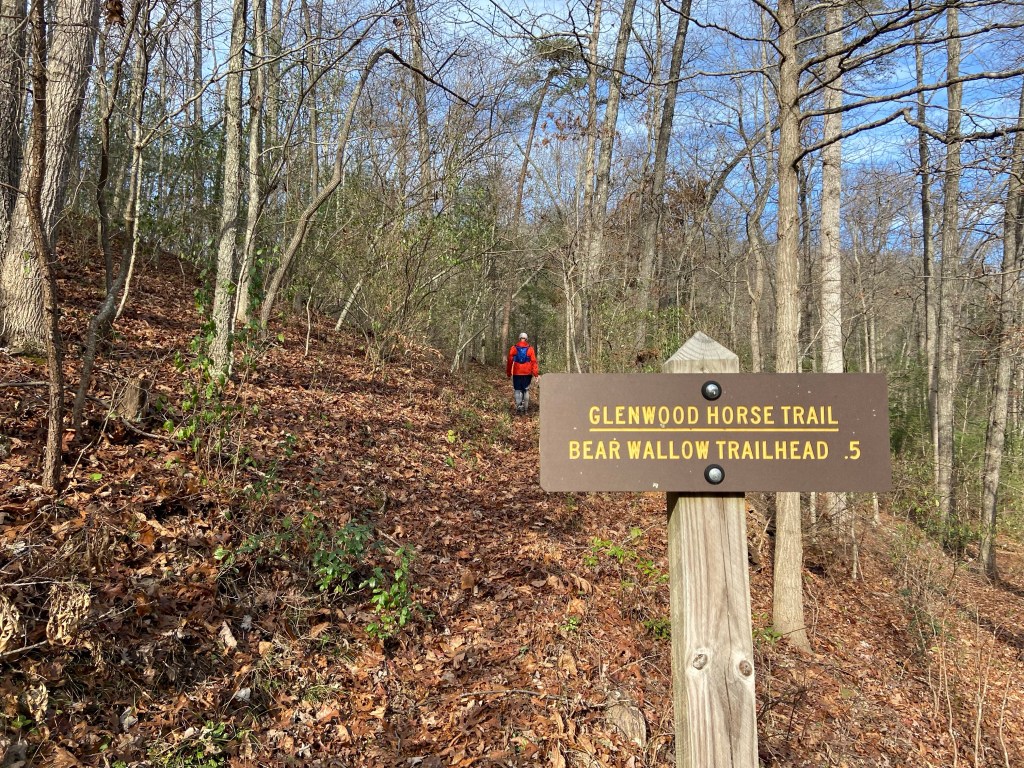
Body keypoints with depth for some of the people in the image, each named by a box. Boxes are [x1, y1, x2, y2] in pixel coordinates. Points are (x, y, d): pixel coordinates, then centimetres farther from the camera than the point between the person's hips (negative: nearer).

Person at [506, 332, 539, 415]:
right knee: (526, 390, 10)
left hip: (517, 373, 0)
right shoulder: (530, 349, 0)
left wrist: (508, 373, 9)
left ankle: (518, 406, -12)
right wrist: (536, 373, -4)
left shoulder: (514, 348, 2)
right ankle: (525, 408, 9)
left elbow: (510, 361, 2)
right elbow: (534, 361, -4)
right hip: (527, 373, 0)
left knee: (517, 390, 4)